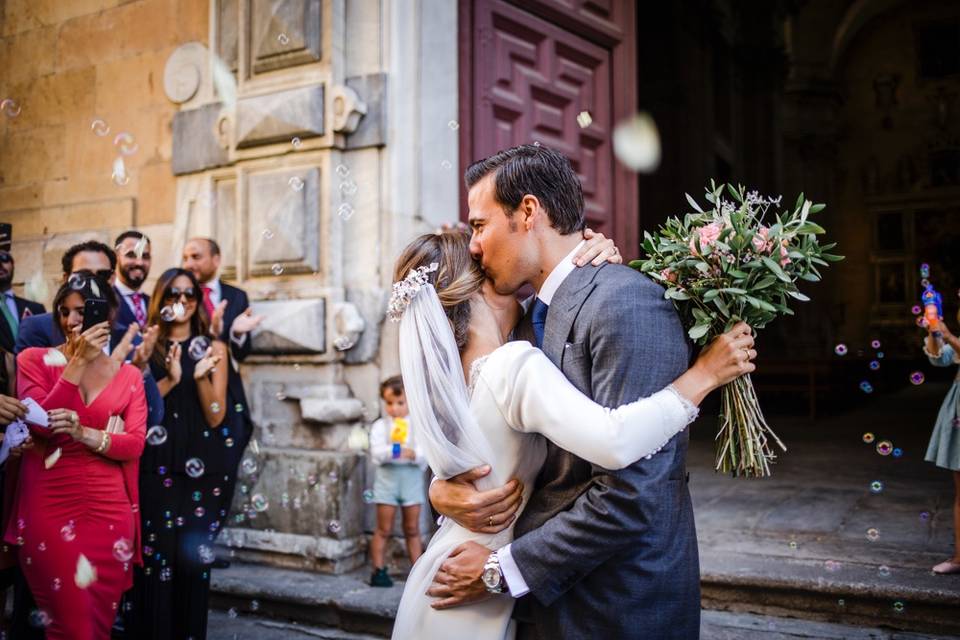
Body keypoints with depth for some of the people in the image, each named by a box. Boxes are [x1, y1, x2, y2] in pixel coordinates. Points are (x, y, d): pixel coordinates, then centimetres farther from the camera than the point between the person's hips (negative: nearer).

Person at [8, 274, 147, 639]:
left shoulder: (127, 374, 7)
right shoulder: (34, 359, 2)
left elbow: (135, 444, -3)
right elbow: (40, 423, -12)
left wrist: (84, 433, -19)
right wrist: (79, 362, -15)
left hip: (108, 509, 2)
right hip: (49, 506, -2)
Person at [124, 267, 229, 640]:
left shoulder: (213, 348, 5)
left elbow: (216, 417, 0)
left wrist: (201, 378, -16)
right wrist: (170, 380, -16)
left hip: (200, 469, 0)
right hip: (154, 466, 0)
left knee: (193, 556, 2)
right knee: (153, 554, -3)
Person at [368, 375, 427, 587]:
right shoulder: (379, 426, -2)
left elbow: (425, 455, -8)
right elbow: (376, 454, -14)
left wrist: (413, 454, -28)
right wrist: (393, 451, -32)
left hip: (412, 479, 1)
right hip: (388, 477, -1)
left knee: (412, 529, 10)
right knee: (384, 530, 5)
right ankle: (379, 571, 14)